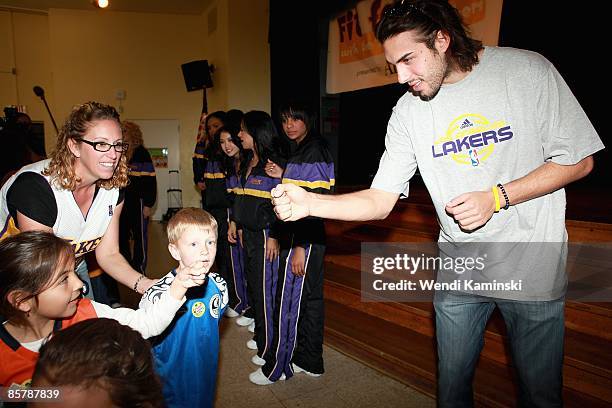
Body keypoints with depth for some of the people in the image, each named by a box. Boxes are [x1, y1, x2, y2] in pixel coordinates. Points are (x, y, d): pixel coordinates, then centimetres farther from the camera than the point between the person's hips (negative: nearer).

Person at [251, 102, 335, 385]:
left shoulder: (313, 152, -14)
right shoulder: (302, 151, 15)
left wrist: (300, 247, -23)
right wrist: (283, 176, 5)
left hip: (304, 238, -10)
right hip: (302, 236, 10)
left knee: (288, 301, 1)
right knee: (310, 297, 15)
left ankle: (277, 367, 17)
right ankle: (310, 362, 29)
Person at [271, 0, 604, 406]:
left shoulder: (527, 70, -10)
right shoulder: (408, 112, -4)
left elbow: (579, 160, -6)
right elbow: (380, 201, -6)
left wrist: (496, 197, -18)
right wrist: (309, 203, -22)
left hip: (534, 269, -1)